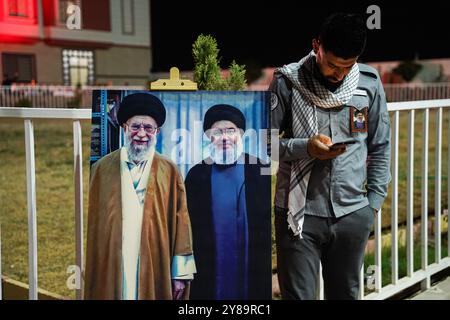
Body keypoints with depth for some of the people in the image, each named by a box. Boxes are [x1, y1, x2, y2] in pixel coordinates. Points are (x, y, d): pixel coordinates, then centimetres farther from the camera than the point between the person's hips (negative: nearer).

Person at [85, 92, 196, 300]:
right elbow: (91, 221, 4)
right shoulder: (101, 168, 4)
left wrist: (181, 273, -4)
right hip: (108, 270, 0)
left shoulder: (169, 172, 2)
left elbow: (180, 222, 1)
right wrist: (87, 271, 1)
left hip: (154, 272, 0)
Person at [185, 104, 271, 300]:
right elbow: (187, 223, 8)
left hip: (253, 264, -1)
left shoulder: (260, 170, -1)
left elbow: (269, 221, 0)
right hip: (209, 267, 2)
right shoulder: (197, 174, 6)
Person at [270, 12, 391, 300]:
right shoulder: (288, 81, -6)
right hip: (299, 213, -3)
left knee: (346, 293, 15)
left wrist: (375, 200, 6)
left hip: (353, 214, 3)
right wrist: (305, 147, -19)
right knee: (298, 295, 0)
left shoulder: (369, 82, 3)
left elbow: (380, 146, 10)